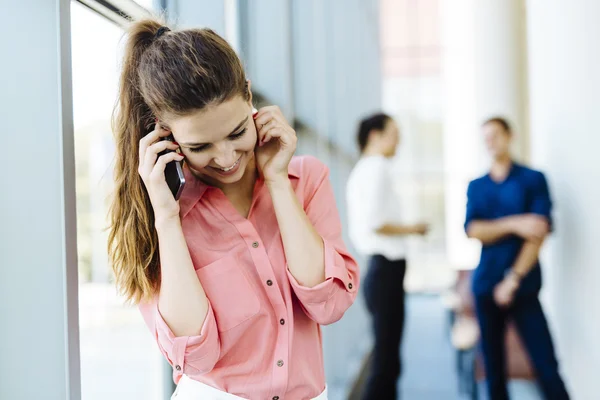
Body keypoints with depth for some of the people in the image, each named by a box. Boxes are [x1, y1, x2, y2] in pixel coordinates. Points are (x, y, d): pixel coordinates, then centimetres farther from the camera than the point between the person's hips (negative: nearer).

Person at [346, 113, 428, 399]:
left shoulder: (362, 170, 19)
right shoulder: (377, 168, -11)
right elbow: (374, 222, -22)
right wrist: (412, 229, -9)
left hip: (381, 270, 10)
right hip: (386, 270, -10)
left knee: (386, 357, 15)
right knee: (385, 360, -5)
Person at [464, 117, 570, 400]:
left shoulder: (533, 179, 1)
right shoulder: (476, 186, 10)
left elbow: (540, 232, -7)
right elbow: (472, 230, -3)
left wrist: (514, 278, -13)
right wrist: (514, 224, -18)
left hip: (524, 285, -3)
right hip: (485, 284, 3)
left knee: (546, 364, -5)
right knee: (493, 361, 8)